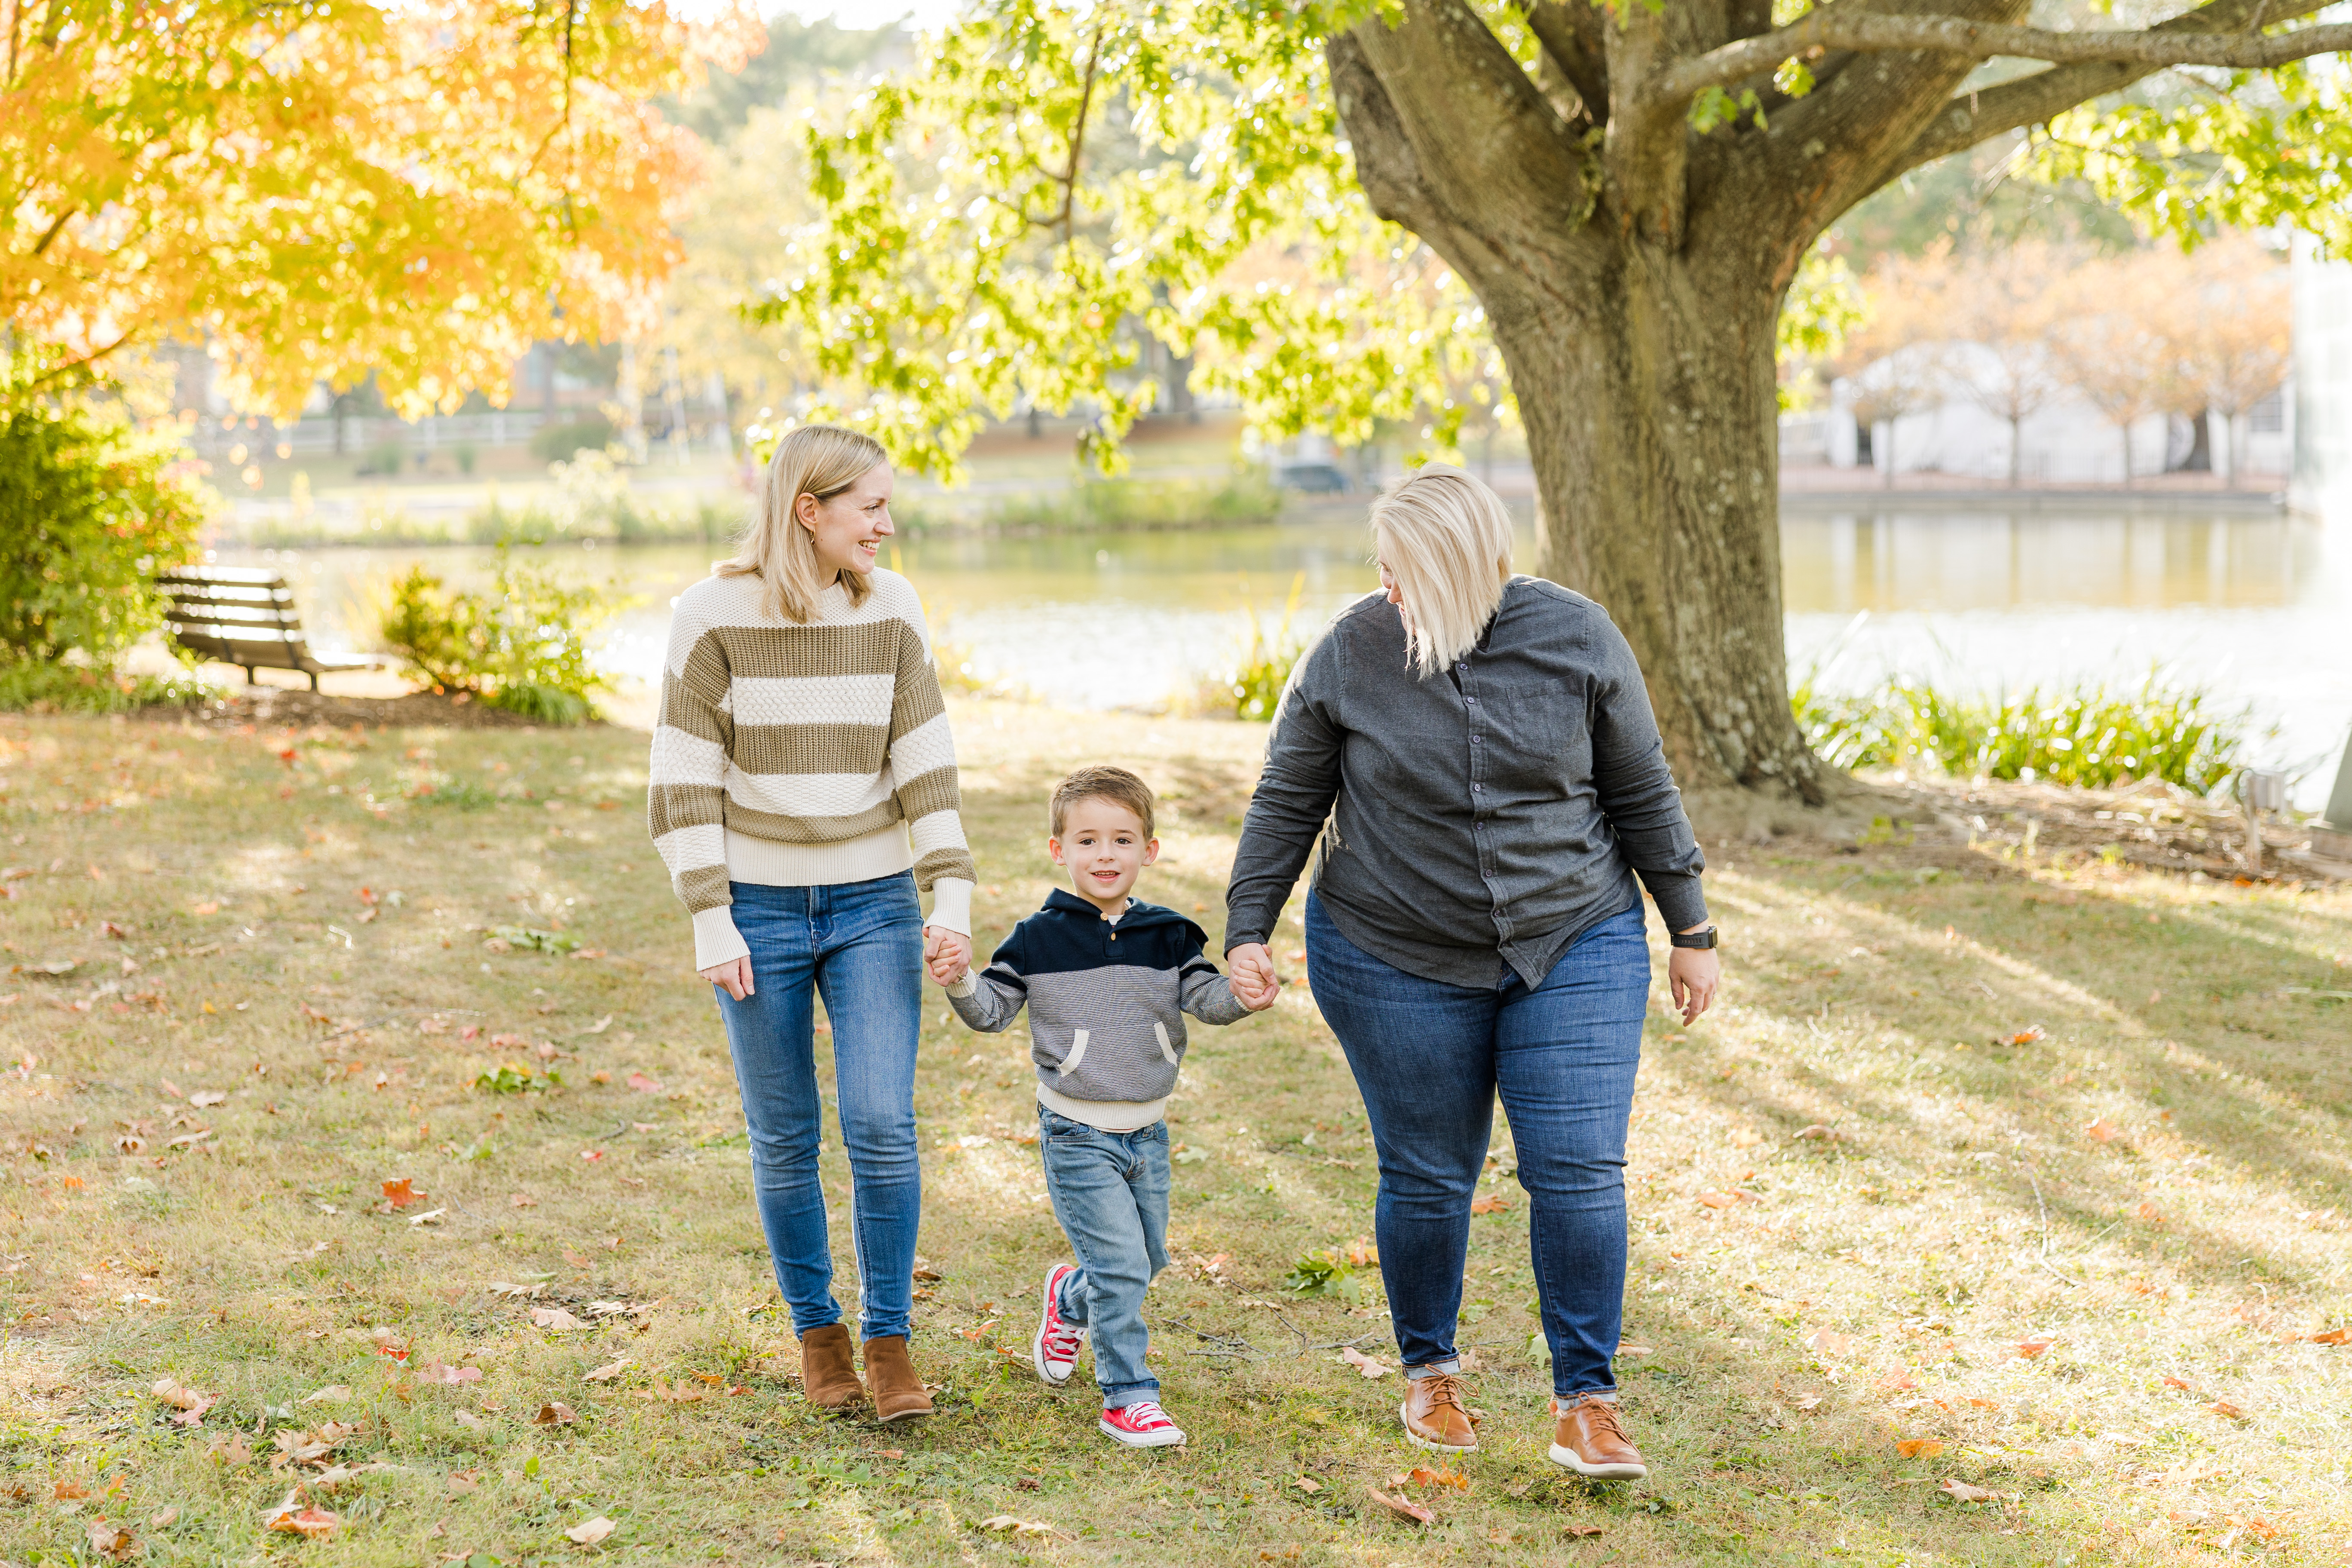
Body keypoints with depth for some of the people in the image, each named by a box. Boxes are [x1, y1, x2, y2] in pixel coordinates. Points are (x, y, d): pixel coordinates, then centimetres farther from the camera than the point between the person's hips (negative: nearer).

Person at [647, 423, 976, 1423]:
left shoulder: (891, 610, -1)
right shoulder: (715, 614, -9)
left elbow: (925, 767, 0)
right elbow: (684, 780, -7)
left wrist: (953, 901, -8)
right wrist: (711, 923, -11)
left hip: (874, 903, 2)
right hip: (760, 908, -2)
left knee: (884, 1127, -8)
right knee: (785, 1140, 6)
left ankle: (888, 1341, 6)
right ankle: (815, 1329, 24)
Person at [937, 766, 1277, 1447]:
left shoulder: (1168, 936, 2)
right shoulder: (1038, 939, -5)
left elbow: (1203, 995, -7)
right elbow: (992, 1010, -2)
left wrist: (1240, 997, -28)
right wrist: (960, 981, -21)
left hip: (1147, 1129, 4)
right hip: (1078, 1134, -4)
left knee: (1148, 1259, 16)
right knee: (1120, 1262, -11)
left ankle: (1069, 1300, 46)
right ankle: (1128, 1398, -1)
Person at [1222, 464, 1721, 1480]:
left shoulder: (1575, 639, -6)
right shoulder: (1351, 655, -7)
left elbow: (1641, 793, 3)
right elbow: (1287, 805, 3)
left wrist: (1690, 931, 6)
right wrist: (1248, 931, -3)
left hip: (1574, 948, 0)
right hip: (1399, 964, 0)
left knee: (1579, 1171, -7)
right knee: (1427, 1178, 7)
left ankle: (1586, 1402, 2)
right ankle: (1429, 1369, 30)